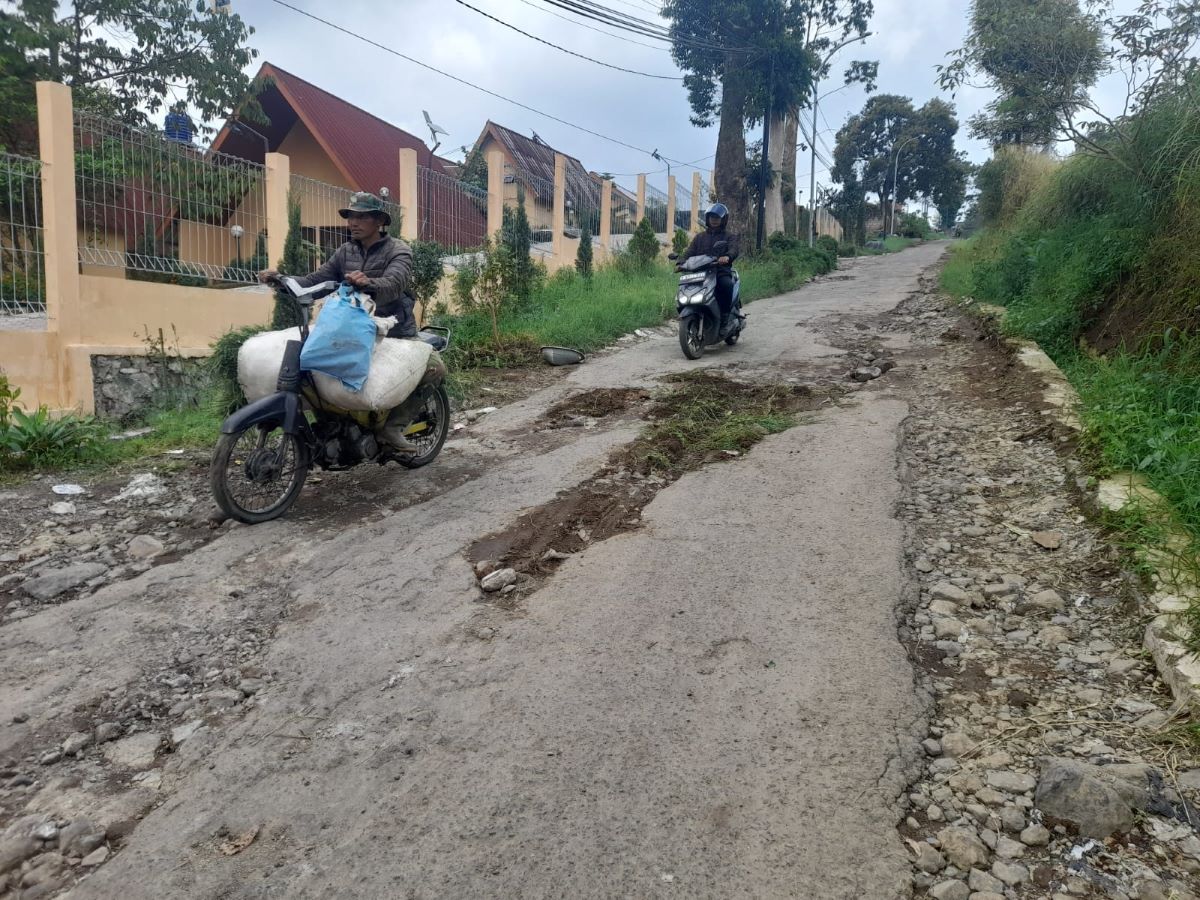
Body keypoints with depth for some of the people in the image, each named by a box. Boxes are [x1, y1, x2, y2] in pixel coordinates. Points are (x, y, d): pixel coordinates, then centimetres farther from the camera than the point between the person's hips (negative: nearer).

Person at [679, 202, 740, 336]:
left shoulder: (729, 237, 15)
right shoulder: (700, 237, 26)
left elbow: (734, 249, -7)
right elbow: (689, 251, 12)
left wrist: (727, 256, -33)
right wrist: (681, 262, -12)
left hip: (721, 271, -3)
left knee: (726, 285, -37)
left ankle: (725, 317, -27)